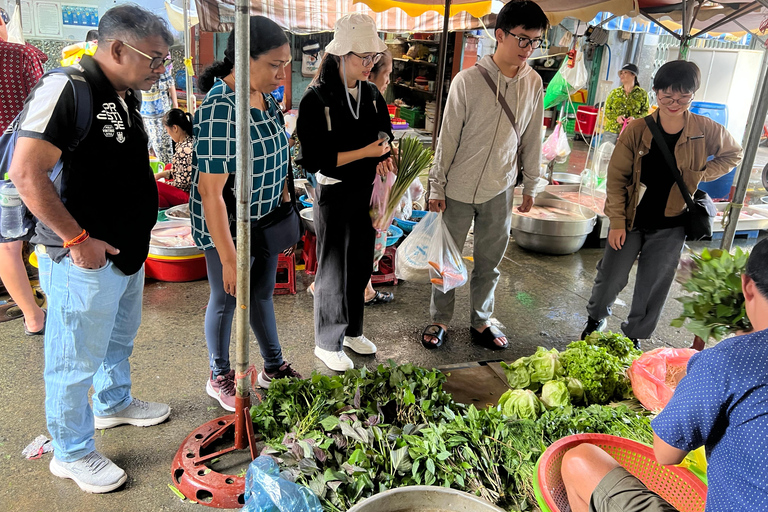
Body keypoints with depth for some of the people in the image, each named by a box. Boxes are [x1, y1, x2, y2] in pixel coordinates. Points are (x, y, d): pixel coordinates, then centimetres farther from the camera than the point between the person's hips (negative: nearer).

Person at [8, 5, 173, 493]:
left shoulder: (125, 97, 9)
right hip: (83, 259, -9)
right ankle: (71, 454, 25)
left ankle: (113, 403, 49)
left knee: (120, 339, 26)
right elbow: (27, 174, -24)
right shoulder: (66, 90, -19)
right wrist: (77, 239, -22)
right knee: (76, 361, 7)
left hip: (128, 251, 9)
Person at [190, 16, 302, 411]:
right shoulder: (221, 111, -28)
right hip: (229, 226, -8)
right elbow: (210, 191, -27)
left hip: (265, 221, 8)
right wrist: (229, 260, -25)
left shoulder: (265, 96, -1)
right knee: (227, 300, 11)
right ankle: (219, 377, 35)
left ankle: (274, 368, 41)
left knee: (263, 293, 21)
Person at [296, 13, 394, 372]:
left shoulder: (371, 94, 4)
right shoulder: (316, 100, -16)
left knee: (361, 266, 17)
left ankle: (352, 331, 37)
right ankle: (327, 344, 25)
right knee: (334, 272, 6)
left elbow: (385, 133, 16)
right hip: (334, 196, -6)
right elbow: (314, 159, -19)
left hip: (366, 192, 6)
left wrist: (384, 156, -7)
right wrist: (365, 152, -21)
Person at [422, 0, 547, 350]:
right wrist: (436, 187, -5)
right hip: (459, 189, -3)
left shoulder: (533, 83, -2)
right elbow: (448, 137, -8)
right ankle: (439, 321, 29)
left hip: (500, 190, 3)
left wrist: (530, 185, 13)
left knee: (490, 262, 14)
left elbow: (531, 138, 8)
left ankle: (481, 322, 32)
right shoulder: (468, 80, -14)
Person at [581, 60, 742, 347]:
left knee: (653, 288, 9)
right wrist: (617, 222, -10)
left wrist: (700, 175, -4)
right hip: (631, 220, -1)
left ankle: (634, 335, 32)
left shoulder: (706, 130, -7)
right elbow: (616, 178, -6)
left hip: (670, 226, 1)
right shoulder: (637, 130, -10)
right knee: (611, 278, 5)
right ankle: (596, 317, 36)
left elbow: (733, 155, 13)